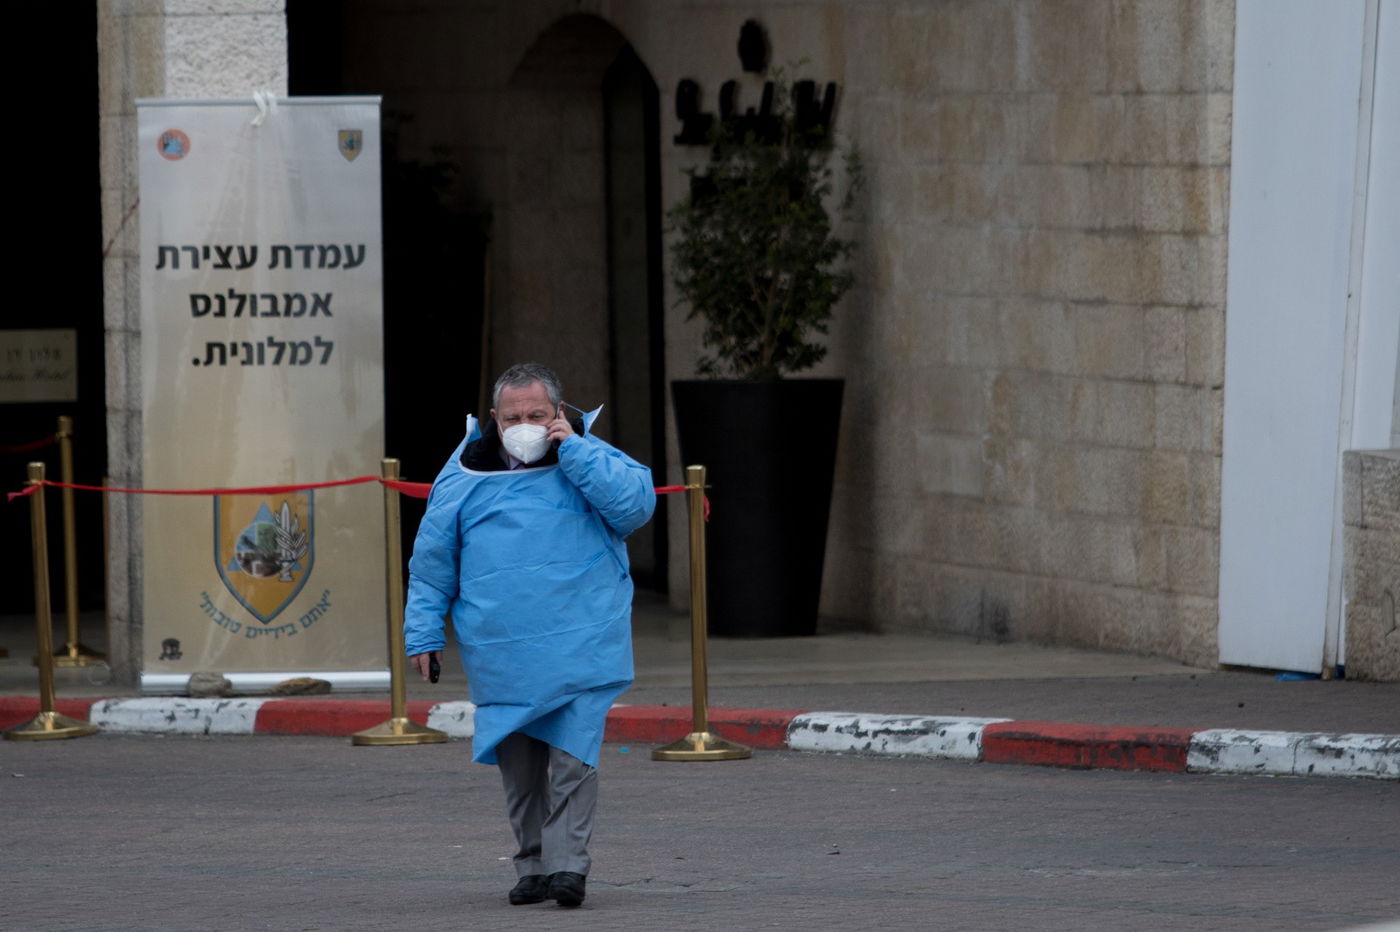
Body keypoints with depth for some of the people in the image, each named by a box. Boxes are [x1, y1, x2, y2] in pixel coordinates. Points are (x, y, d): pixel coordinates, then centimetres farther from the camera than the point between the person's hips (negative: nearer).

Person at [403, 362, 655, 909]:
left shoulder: (589, 458, 4)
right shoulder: (465, 475, 7)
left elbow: (636, 504, -14)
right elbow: (433, 561, 12)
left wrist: (573, 450, -13)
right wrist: (422, 633, 8)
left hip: (579, 649, -2)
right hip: (501, 654, 2)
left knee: (572, 756, -11)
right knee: (518, 762, 7)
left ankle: (567, 864, -9)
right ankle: (532, 864, 17)